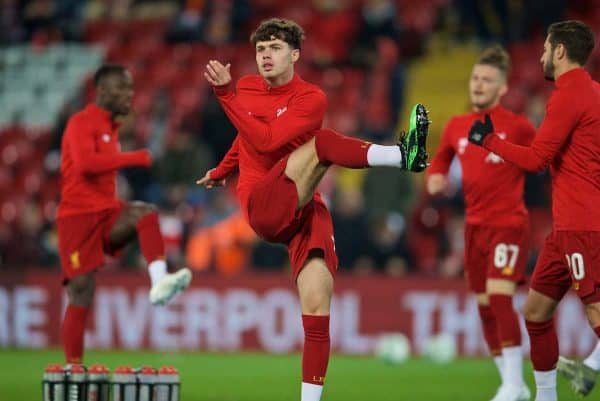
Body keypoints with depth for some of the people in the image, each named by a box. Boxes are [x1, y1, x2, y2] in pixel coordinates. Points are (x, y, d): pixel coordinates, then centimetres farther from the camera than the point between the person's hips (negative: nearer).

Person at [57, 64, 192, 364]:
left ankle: (159, 282, -42)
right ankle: (73, 368, -1)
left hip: (107, 212, 7)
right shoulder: (82, 123, -8)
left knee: (146, 213, -24)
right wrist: (134, 158, -23)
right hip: (78, 215, -7)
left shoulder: (110, 127, 18)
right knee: (81, 293, -8)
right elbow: (85, 163, -26)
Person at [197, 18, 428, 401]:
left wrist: (225, 94, -18)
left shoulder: (311, 98, -4)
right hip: (262, 207, 0)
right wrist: (221, 172, 39)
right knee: (320, 143, -27)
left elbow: (267, 140, -18)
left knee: (318, 306, -13)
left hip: (305, 209, 0)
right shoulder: (246, 88, 10)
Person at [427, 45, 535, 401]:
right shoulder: (457, 127, 8)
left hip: (508, 223, -6)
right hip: (475, 225, 6)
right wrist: (436, 177, 4)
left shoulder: (518, 127, -8)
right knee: (485, 306, 7)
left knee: (499, 296, -20)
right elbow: (441, 158, 24)